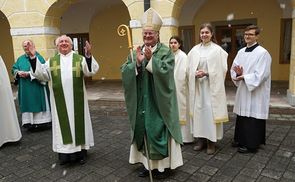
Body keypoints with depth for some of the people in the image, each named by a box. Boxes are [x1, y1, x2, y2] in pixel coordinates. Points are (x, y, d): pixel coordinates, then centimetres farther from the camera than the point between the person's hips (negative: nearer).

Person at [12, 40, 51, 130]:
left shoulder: (38, 57, -2)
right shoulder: (20, 59, 14)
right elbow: (14, 69, 12)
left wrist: (29, 74, -22)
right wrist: (18, 73, -10)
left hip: (37, 88, -4)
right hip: (25, 89, 4)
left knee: (38, 103, 0)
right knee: (28, 104, 6)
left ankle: (41, 121, 9)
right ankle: (29, 122, 12)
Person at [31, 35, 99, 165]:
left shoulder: (79, 59, 4)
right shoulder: (51, 61, 11)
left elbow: (91, 71, -11)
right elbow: (40, 73, 2)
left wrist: (88, 55, -26)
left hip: (76, 100, -1)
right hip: (60, 101, 1)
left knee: (78, 122, 5)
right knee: (62, 124, 5)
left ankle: (80, 152, 16)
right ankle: (64, 153, 15)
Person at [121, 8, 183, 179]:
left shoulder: (166, 51, -4)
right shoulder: (136, 52, 9)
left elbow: (165, 71, -18)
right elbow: (125, 71, -3)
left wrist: (151, 59, -25)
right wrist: (137, 62, -19)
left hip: (159, 101, -4)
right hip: (141, 102, 5)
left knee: (159, 130, 2)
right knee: (143, 130, 11)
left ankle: (164, 164, 19)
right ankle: (148, 162, 27)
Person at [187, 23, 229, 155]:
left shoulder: (217, 50, -3)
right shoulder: (195, 50, 7)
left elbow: (221, 70, -6)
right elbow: (190, 67, 8)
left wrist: (206, 73, -16)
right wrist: (195, 74, -11)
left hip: (211, 86, -4)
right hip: (197, 86, 4)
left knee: (210, 111, -1)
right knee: (198, 111, 7)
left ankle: (211, 141, 10)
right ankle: (201, 139, 20)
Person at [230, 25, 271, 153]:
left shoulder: (263, 53, -12)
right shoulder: (241, 52, 9)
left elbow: (261, 74, -18)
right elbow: (233, 67, 10)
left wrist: (244, 77, -17)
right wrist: (238, 73, -12)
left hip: (256, 92, -7)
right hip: (243, 90, 7)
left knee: (252, 118, 1)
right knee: (242, 116, 15)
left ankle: (251, 144, 13)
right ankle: (241, 139, 29)